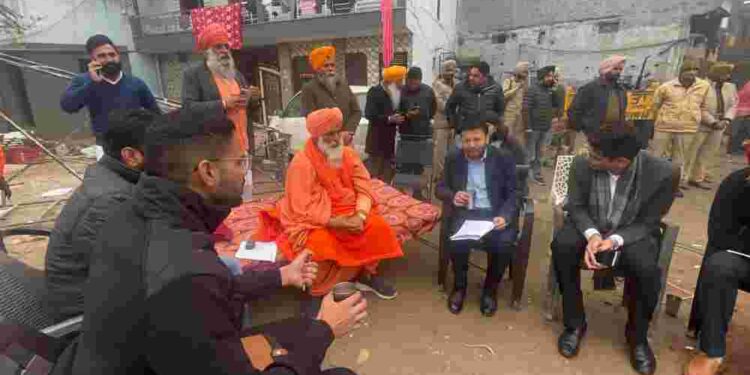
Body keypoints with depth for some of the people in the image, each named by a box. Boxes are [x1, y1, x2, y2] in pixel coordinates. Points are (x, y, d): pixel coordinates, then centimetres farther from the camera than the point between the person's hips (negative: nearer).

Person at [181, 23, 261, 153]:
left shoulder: (236, 73, 19)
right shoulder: (192, 73, 1)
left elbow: (248, 111, 22)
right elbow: (188, 108, -11)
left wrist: (254, 100, -1)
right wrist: (223, 104, -18)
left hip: (243, 144, 6)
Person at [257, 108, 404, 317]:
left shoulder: (348, 154, -1)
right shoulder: (302, 163, -19)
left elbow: (364, 190, -4)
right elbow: (305, 210, -23)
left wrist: (360, 215, -23)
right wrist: (338, 223, -28)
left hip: (347, 215, 6)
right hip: (312, 222, -5)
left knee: (378, 227, -13)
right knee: (320, 243, -34)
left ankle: (367, 275, 11)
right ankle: (315, 294, -7)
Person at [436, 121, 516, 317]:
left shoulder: (504, 159, 2)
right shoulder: (453, 159, 7)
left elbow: (512, 194, 1)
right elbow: (440, 188, 11)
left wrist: (504, 217, -19)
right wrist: (452, 196, -13)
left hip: (494, 214, 0)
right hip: (465, 213, 1)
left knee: (504, 244, -29)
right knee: (458, 242, -30)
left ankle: (490, 289, 2)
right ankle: (459, 286, 1)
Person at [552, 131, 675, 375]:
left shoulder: (660, 172, -20)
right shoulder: (582, 165, -16)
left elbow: (648, 223, -12)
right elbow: (575, 206, -6)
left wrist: (615, 240, -30)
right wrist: (591, 234, -27)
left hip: (632, 234, -1)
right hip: (590, 228, 1)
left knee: (648, 270, -31)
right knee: (562, 246, -31)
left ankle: (637, 335, 2)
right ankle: (574, 323, -10)